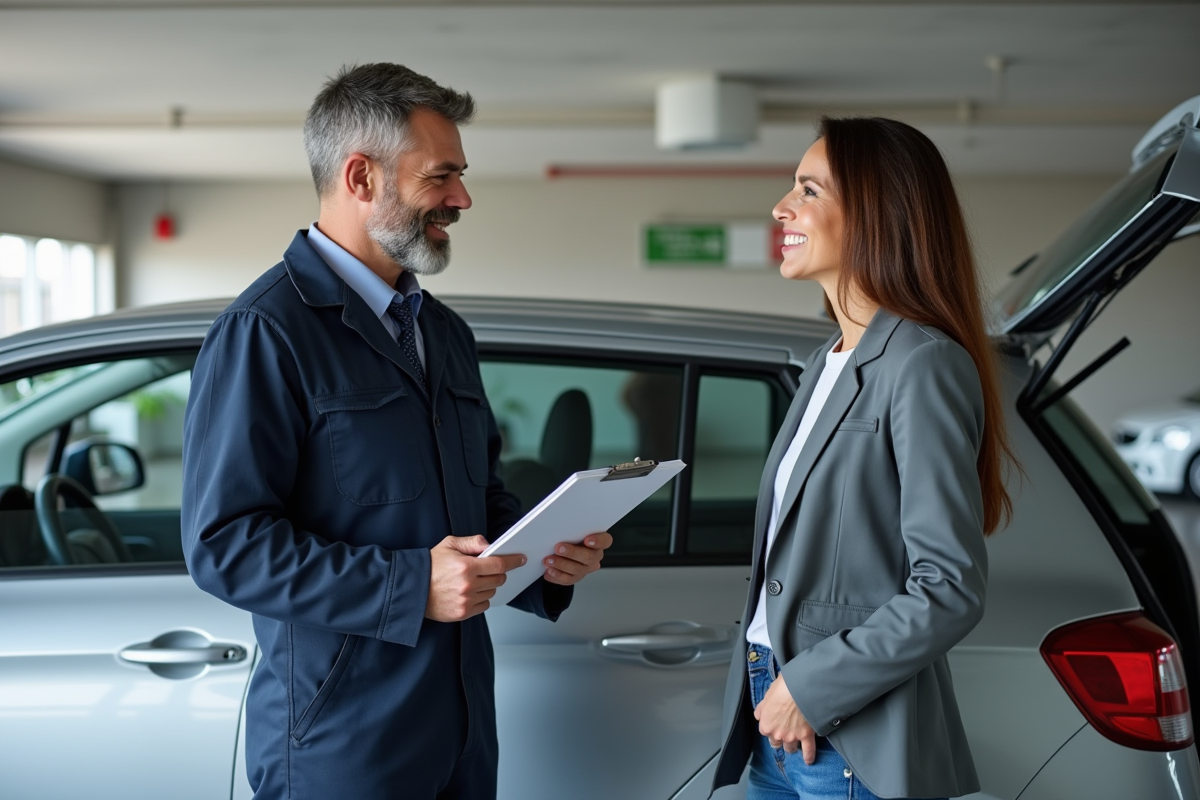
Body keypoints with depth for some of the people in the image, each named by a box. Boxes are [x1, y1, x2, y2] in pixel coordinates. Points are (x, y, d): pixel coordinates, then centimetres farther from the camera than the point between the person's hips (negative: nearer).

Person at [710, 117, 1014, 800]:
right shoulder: (828, 363, 12)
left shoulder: (924, 366, -15)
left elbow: (951, 590, -19)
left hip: (858, 744, -8)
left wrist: (810, 689, -16)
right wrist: (770, 689, 4)